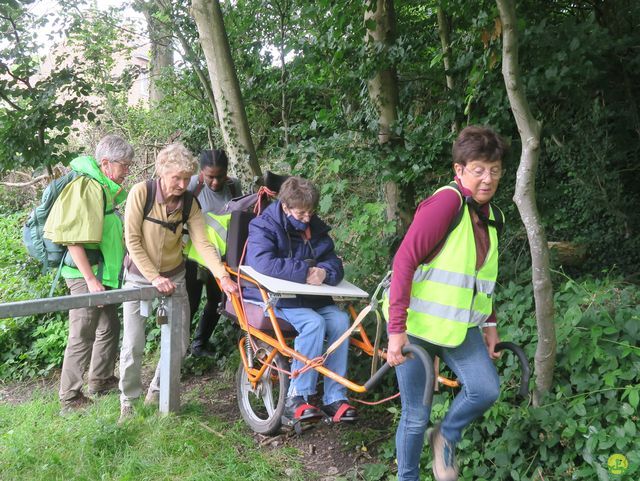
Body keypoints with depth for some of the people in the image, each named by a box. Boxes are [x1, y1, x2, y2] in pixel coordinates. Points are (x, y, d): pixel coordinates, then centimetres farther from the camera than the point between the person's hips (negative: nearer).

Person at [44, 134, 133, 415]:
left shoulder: (105, 189, 11)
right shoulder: (84, 187, -18)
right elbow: (73, 239, -23)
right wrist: (91, 280, -24)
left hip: (102, 274, 10)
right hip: (86, 275, -10)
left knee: (109, 327, 19)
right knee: (83, 337, -3)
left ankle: (100, 380, 35)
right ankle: (70, 400, 7)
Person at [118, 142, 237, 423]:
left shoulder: (189, 203, -7)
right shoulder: (141, 192, -18)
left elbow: (202, 243, -14)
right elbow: (133, 241, -18)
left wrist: (223, 276, -27)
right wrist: (155, 278, -23)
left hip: (173, 277, 4)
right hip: (139, 277, -3)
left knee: (180, 343, 4)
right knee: (133, 345, -8)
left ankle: (156, 392, 27)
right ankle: (128, 401, 14)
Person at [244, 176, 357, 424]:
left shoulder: (316, 229, 10)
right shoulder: (263, 227, -8)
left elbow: (334, 264, 5)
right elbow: (264, 264, -26)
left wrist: (324, 272, -21)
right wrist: (306, 271, -23)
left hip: (309, 297, 6)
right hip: (272, 298, -6)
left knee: (340, 319, -22)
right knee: (314, 322, -32)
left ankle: (335, 398, -17)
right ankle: (295, 399, -24)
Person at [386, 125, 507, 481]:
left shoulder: (493, 217, 6)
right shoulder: (446, 202, -19)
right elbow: (404, 262, -22)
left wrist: (490, 323, 14)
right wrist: (397, 328, -25)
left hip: (459, 324, 6)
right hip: (417, 324, -6)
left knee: (486, 389, -12)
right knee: (417, 416, 1)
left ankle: (447, 438, 18)